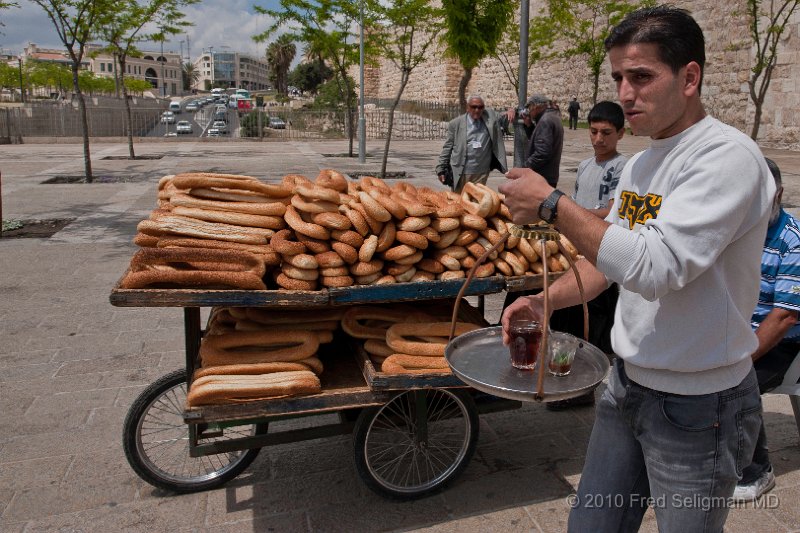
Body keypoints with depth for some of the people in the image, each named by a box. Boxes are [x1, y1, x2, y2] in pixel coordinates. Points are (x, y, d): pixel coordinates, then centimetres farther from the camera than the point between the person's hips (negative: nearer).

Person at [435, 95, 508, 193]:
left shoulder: (489, 118, 3)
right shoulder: (456, 124, -1)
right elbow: (447, 148, 2)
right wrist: (441, 169, 0)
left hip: (481, 174, 2)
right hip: (460, 174, -1)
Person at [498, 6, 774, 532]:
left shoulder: (728, 156, -19)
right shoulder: (640, 163, 7)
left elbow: (657, 266, -30)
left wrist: (553, 203, -24)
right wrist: (544, 302, -3)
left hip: (698, 404, -7)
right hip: (628, 382, 7)